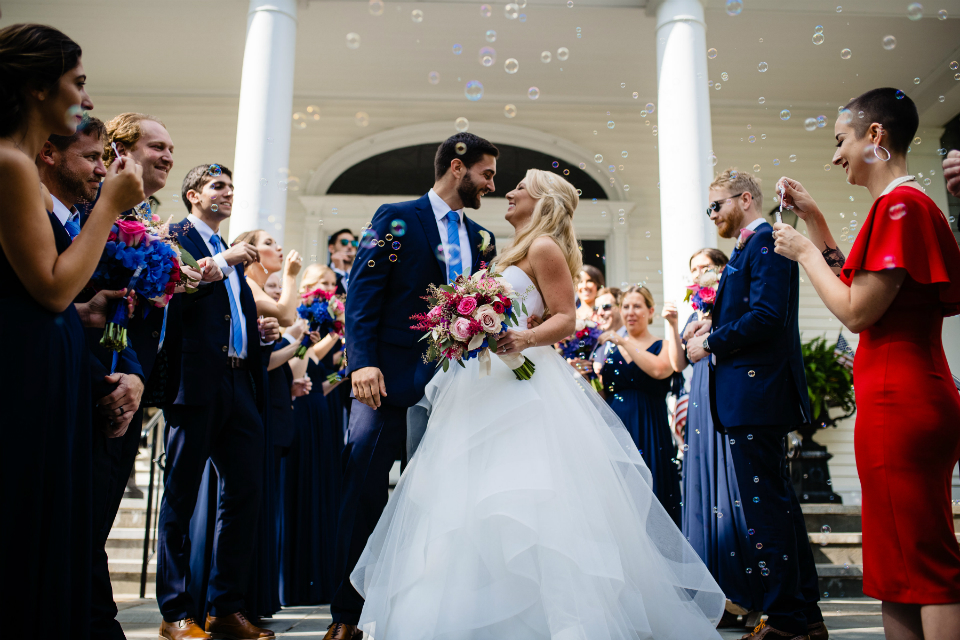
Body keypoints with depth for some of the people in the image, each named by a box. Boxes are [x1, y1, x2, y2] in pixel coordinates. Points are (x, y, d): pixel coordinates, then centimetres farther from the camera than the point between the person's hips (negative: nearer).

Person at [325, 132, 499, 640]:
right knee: (364, 489, -1)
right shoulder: (396, 218, 3)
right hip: (392, 378, -4)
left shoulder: (482, 239, 17)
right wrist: (362, 363, -16)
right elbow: (361, 294, -5)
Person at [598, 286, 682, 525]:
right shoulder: (611, 350, 14)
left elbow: (659, 369, -20)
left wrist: (623, 341, -17)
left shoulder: (664, 346, 4)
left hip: (648, 433, -3)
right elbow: (601, 394, 12)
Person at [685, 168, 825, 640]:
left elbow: (767, 316, -21)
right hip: (757, 394, 11)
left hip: (756, 394, -11)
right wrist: (714, 326, 7)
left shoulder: (765, 241, -10)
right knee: (778, 500, 16)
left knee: (765, 505, -6)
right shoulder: (750, 247, 21)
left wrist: (709, 343, -12)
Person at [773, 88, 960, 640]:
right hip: (908, 403, 10)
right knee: (897, 560, 16)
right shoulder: (908, 203, 17)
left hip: (899, 406, -10)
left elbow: (858, 311, -17)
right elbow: (854, 283, 25)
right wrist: (814, 219, 20)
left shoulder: (900, 204, -14)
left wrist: (803, 253, -4)